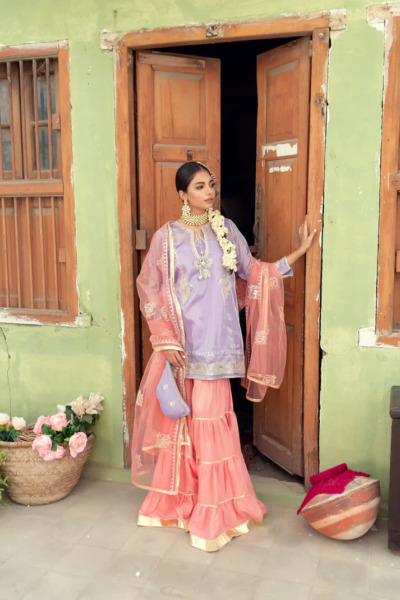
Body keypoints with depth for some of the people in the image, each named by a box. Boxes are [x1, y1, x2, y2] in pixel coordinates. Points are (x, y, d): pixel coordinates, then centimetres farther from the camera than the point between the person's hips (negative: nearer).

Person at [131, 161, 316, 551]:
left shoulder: (226, 230, 7)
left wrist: (298, 253, 8)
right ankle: (178, 501, 25)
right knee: (182, 421, 5)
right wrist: (167, 341, -7)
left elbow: (254, 273, 13)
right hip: (183, 342, -1)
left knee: (210, 422, 4)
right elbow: (150, 292, 0)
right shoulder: (167, 237, -1)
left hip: (217, 343, 1)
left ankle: (214, 508, 19)